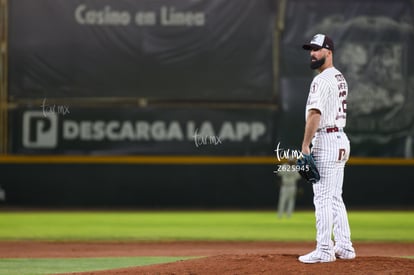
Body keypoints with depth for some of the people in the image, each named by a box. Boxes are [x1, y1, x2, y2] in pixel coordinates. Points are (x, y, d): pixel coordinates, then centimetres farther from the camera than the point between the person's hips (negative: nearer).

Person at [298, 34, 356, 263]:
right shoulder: (340, 78, 17)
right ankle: (344, 247, 16)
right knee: (335, 197, 14)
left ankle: (324, 250, -8)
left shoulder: (322, 80, -15)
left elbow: (315, 114, -22)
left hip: (326, 141, -10)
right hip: (340, 140, 10)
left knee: (322, 198, -8)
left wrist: (305, 145, -21)